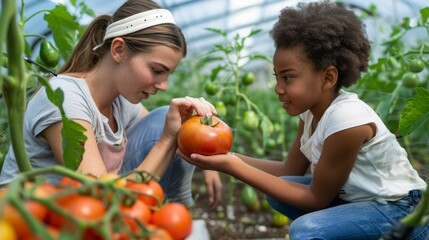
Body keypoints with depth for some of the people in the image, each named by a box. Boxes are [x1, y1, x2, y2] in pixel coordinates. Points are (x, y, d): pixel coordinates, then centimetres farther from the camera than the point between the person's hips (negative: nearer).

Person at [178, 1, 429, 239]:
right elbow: (291, 170, 1)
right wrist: (231, 158, -13)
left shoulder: (347, 119, -28)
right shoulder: (313, 109, -4)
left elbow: (317, 198, -19)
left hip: (403, 213, -8)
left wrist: (234, 167, -23)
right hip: (356, 197, 8)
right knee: (278, 189, -2)